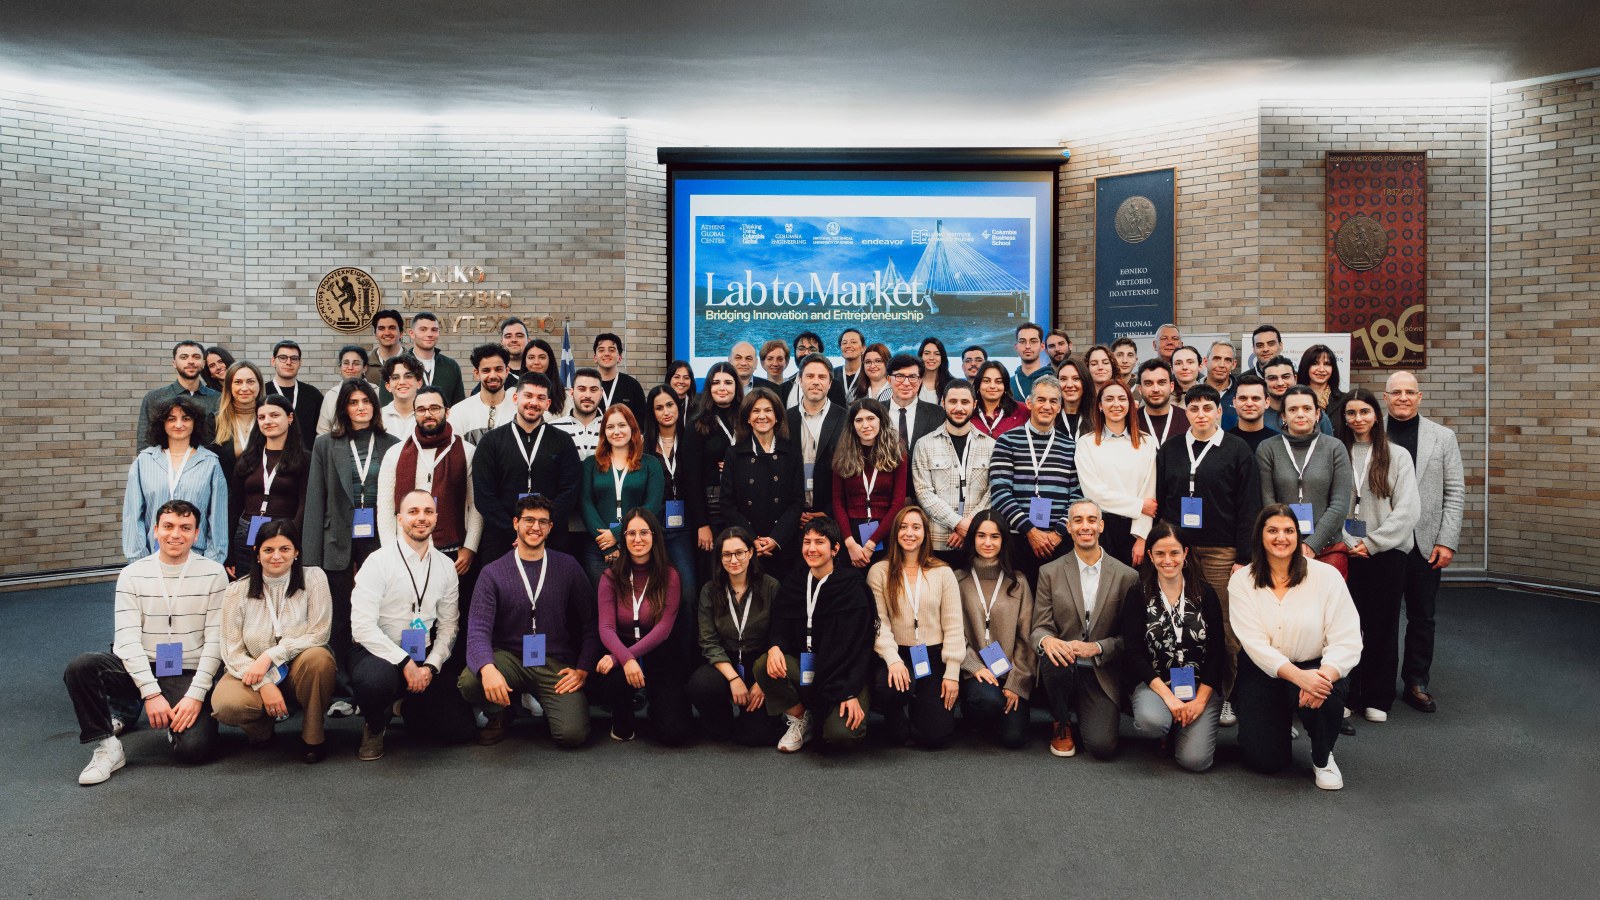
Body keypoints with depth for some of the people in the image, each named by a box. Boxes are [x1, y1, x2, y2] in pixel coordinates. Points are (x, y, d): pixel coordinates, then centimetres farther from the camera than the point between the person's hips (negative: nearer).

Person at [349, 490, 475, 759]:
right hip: (378, 652, -4)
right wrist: (404, 662, -20)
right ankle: (375, 727, -2)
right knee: (378, 680, -40)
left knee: (460, 730, -7)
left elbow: (449, 625, 7)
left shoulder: (446, 567, 5)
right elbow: (363, 626, -16)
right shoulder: (379, 561, -10)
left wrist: (430, 666, -9)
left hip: (424, 659, 4)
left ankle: (407, 709, 24)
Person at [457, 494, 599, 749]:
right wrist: (487, 668, -31)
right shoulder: (492, 572, -1)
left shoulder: (568, 567, 3)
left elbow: (591, 623, 6)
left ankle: (547, 703, 15)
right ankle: (501, 713, 4)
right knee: (469, 681, -32)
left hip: (556, 664, 0)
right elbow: (478, 630, -11)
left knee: (572, 734, -22)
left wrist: (583, 669, -5)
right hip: (510, 658, 0)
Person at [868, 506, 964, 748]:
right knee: (886, 689, -35)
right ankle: (897, 721, 3)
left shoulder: (943, 572, 4)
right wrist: (892, 660, -20)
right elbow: (878, 622, -6)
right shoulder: (879, 571, 2)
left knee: (936, 735, -10)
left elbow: (953, 626, 1)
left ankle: (919, 707, 28)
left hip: (934, 657, 1)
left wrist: (952, 673, -6)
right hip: (898, 654, -1)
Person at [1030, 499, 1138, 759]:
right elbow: (1039, 627, -2)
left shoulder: (1126, 576, 1)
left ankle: (1089, 716, 19)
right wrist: (1047, 640, -26)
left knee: (1103, 746, -20)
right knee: (1053, 657, -35)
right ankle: (1062, 724, -4)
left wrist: (1096, 648, -18)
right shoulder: (1050, 572, 2)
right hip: (1064, 669, 1)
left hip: (1102, 676, -1)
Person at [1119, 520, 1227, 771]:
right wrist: (1167, 695, -18)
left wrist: (1201, 699, -11)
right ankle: (1168, 732, 4)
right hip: (1154, 682, 0)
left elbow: (1217, 651, 0)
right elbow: (1133, 654, -8)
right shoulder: (1138, 595, -1)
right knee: (1151, 720, -34)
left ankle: (1182, 728, 17)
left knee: (1195, 760, -18)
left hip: (1200, 685, 1)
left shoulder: (1205, 593, 3)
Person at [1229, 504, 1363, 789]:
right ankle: (1279, 723, 30)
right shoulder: (1241, 581, -7)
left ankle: (1323, 758, -2)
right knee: (1265, 760, -9)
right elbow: (1254, 642, -16)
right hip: (1262, 672, 1)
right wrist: (1297, 676, -32)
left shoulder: (1326, 575, -9)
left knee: (1324, 693, -36)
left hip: (1316, 669, 0)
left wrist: (1325, 675, -34)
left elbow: (1347, 640, -15)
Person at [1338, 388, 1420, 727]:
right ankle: (1345, 695, 14)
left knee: (1382, 624, 6)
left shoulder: (1397, 456, 3)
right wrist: (1349, 543, -10)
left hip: (1387, 552, 0)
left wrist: (1372, 543, -10)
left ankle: (1377, 699, 17)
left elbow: (1408, 509, -4)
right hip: (1345, 552, 0)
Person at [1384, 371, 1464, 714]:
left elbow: (1454, 493, 3)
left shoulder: (1443, 437, 5)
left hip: (1425, 543, 2)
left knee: (1422, 617, 9)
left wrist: (1447, 542, -4)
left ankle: (1416, 683, 22)